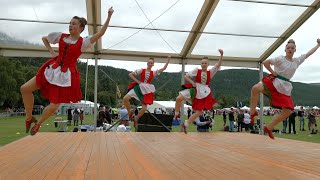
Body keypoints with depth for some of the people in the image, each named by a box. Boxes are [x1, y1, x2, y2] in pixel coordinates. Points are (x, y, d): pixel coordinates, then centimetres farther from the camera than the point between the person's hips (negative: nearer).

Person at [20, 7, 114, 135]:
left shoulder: (83, 42, -7)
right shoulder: (61, 36, 5)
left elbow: (100, 33, -18)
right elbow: (44, 38, 22)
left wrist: (109, 17, -23)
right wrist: (51, 52, 7)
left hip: (67, 75, -4)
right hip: (52, 69, 5)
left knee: (54, 106, -4)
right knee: (24, 89, -2)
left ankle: (38, 123, 27)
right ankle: (29, 117, 17)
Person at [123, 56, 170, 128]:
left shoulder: (154, 72, 2)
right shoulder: (141, 70, -2)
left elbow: (164, 68, -4)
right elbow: (130, 74, -1)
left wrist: (168, 60, -12)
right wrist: (137, 81, -9)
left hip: (147, 90, 1)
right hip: (139, 87, -1)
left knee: (144, 108, -5)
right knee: (125, 98, -20)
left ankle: (136, 118, 23)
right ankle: (130, 113, 3)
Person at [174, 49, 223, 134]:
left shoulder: (211, 72, 2)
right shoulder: (196, 70, -2)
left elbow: (218, 64, -9)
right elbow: (186, 76, 1)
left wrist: (221, 55, -21)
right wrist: (192, 82, -13)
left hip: (204, 93, 2)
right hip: (195, 89, -2)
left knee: (199, 112, 1)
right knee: (178, 99, -18)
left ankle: (185, 124, 19)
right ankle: (176, 114, 10)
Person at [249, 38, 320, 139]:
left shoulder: (297, 61, 12)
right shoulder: (280, 59, -3)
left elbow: (309, 53, 22)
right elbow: (265, 62, -6)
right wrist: (272, 72, -7)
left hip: (284, 88, 5)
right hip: (274, 81, -5)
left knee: (288, 111, -3)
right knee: (255, 88, -36)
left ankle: (268, 128, 13)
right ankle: (252, 112, -18)